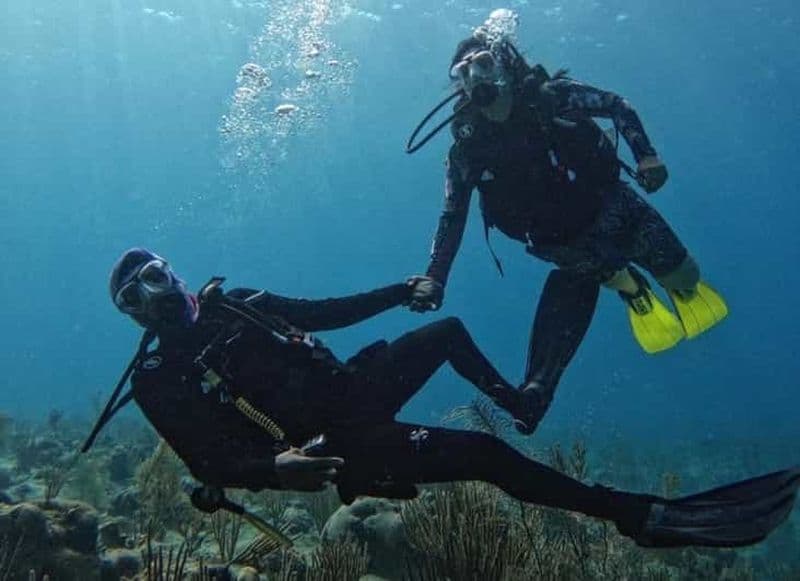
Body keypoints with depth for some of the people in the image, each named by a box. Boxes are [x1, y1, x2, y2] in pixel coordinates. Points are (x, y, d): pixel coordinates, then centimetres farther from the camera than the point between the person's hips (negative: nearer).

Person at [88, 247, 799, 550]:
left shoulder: (230, 303, 12)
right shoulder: (158, 381, -6)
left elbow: (320, 312, 17)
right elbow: (214, 466, -14)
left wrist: (400, 291, 19)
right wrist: (278, 466, -34)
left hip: (351, 388, 8)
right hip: (338, 446, -8)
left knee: (448, 329, 18)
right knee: (486, 454, -20)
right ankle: (641, 515, -13)